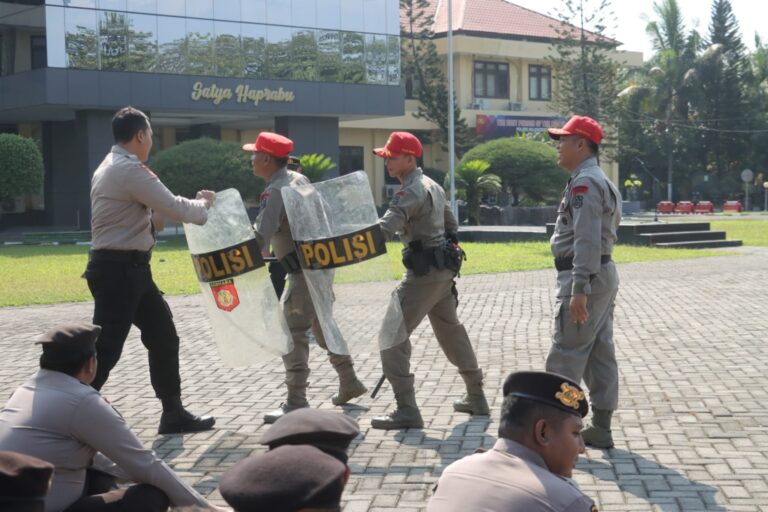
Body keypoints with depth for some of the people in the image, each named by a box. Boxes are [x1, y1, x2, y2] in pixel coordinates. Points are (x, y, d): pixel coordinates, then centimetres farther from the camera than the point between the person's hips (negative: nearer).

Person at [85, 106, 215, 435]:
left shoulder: (112, 168, 16)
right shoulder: (130, 169, -17)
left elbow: (152, 215, 21)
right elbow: (175, 208, -17)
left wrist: (194, 206, 14)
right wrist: (204, 204, 3)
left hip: (129, 269, 11)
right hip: (117, 271, -11)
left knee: (163, 337, 16)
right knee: (106, 349, -7)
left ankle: (173, 414, 25)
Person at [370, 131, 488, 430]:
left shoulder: (411, 192, -17)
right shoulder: (432, 186, 15)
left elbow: (384, 229, -32)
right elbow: (451, 224, 25)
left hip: (424, 273, -10)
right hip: (444, 268, 10)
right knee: (451, 331, 22)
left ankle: (406, 410, -13)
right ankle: (476, 397, 34)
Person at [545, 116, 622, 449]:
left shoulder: (584, 183, -15)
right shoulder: (603, 183, 18)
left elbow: (586, 240, -23)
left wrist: (579, 290, -26)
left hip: (584, 276, -11)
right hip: (604, 273, 11)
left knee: (565, 356, -6)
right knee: (601, 353, 10)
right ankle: (601, 427, 15)